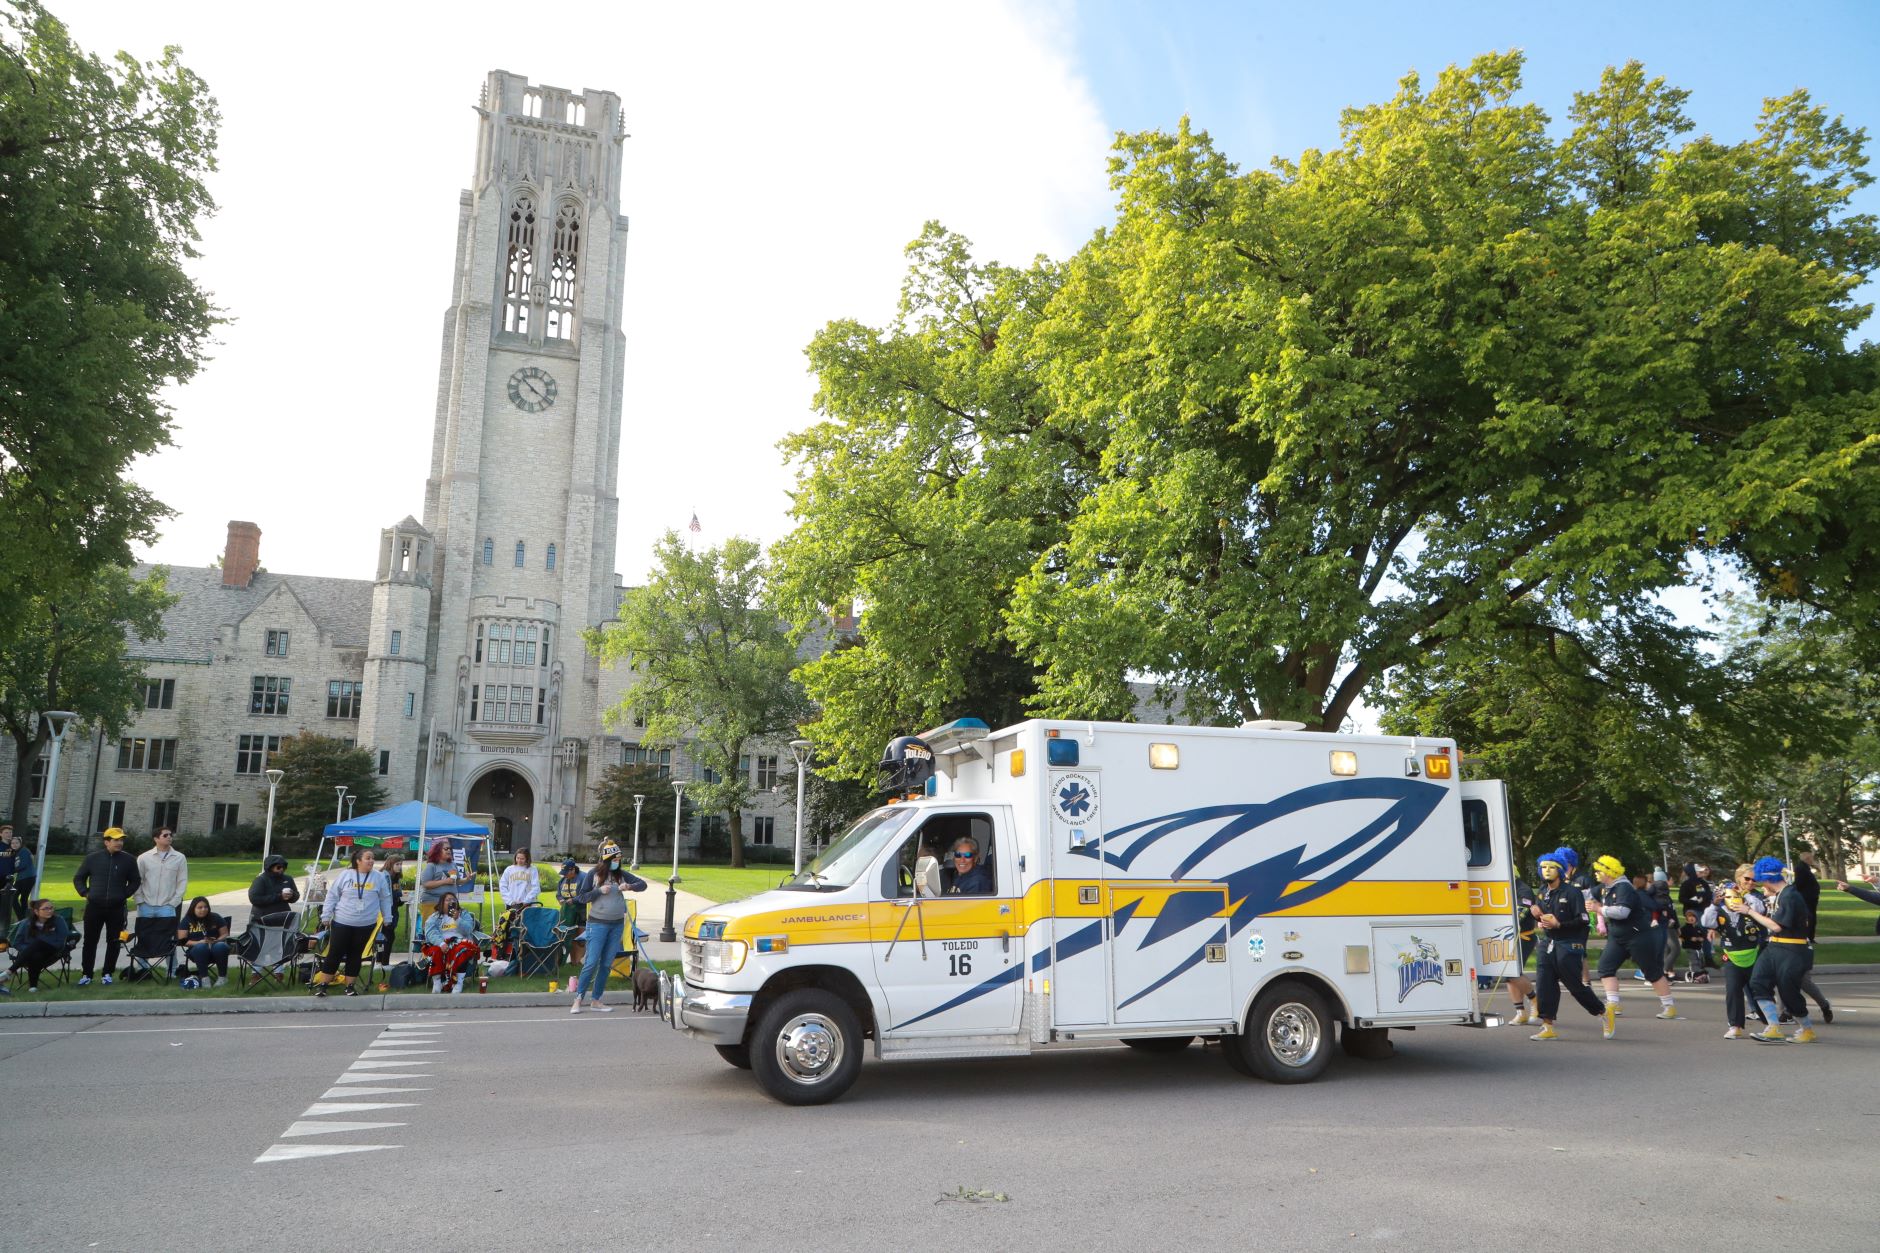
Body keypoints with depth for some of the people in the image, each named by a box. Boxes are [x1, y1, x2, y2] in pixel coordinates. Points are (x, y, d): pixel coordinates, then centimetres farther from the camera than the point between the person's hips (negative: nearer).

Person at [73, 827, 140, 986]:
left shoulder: (129, 860, 1)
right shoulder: (93, 858, 1)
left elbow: (135, 881, 12)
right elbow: (78, 878, 13)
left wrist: (124, 894, 1)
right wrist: (85, 893, 1)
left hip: (116, 908, 0)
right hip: (94, 907, 0)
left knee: (113, 942, 4)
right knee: (90, 941, 6)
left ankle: (108, 973, 15)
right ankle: (87, 974, 16)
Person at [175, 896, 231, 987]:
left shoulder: (216, 918, 8)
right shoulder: (186, 920, 5)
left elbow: (225, 934, 8)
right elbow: (182, 941, -2)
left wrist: (217, 940, -15)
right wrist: (199, 942, -18)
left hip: (215, 946, 1)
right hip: (196, 950, -1)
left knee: (221, 947, -35)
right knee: (201, 947, -37)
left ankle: (222, 976, -20)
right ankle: (204, 977, -28)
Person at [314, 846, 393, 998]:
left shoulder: (379, 877, 0)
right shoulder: (346, 875, -4)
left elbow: (385, 899, 8)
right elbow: (332, 896, 3)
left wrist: (387, 919, 10)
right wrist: (326, 916, 1)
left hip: (365, 925, 1)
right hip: (341, 923, -1)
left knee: (355, 955, 9)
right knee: (335, 953, 1)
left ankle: (350, 985, 18)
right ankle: (322, 984, 12)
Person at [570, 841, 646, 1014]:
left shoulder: (621, 874, 5)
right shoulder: (594, 874, -4)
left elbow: (643, 884, 6)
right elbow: (581, 897, -3)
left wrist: (630, 886, -14)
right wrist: (599, 891, -17)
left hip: (617, 924, 4)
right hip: (598, 923, -4)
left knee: (606, 964, 7)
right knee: (592, 963, -8)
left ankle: (595, 1000, 15)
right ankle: (578, 1000, 0)